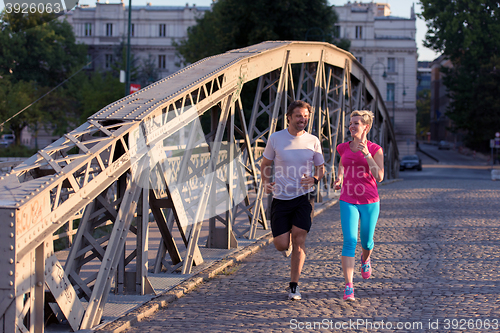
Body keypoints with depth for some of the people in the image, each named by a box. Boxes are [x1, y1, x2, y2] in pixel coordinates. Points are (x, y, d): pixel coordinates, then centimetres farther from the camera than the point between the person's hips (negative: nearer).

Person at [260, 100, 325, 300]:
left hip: (304, 198, 0)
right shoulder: (275, 139, -2)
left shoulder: (313, 141, 0)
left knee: (298, 239, -10)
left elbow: (320, 168, 10)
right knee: (281, 245, -3)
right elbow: (265, 163, 10)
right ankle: (287, 245, 37)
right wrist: (265, 184, -9)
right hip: (281, 199, 0)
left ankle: (294, 286, 0)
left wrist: (314, 180, -13)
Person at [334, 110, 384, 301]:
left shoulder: (375, 150, -5)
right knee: (349, 240, -15)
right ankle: (348, 287, -18)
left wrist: (367, 154, -21)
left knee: (366, 241, 14)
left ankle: (365, 258, 53)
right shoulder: (344, 148, 4)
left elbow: (379, 177, -15)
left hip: (370, 201, 0)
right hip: (348, 201, 1)